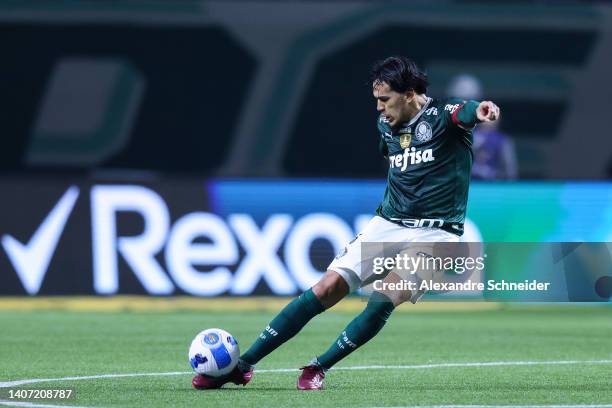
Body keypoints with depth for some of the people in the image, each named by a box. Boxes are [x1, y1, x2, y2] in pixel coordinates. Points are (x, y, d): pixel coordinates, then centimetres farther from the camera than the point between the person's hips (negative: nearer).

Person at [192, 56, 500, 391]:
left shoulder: (441, 115, -12)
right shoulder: (386, 124, 7)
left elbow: (465, 113, -37)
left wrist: (480, 111, -60)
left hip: (434, 234, -5)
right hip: (387, 224, 5)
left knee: (384, 301, -26)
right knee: (328, 288, -8)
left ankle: (319, 368, -8)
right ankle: (242, 365, -5)